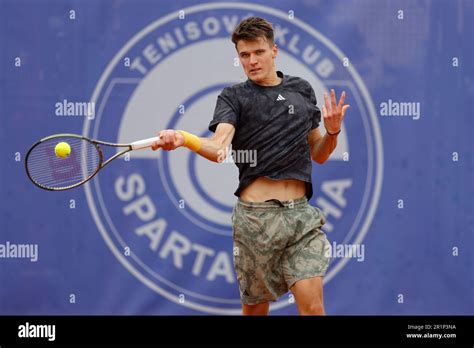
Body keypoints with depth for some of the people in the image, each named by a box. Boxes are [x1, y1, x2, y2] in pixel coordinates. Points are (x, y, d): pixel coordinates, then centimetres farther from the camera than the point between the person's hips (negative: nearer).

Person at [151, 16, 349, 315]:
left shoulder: (302, 90, 15)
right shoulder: (234, 97, 4)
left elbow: (318, 155, 22)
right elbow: (218, 147, -16)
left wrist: (332, 131, 1)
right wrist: (182, 139, -36)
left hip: (301, 214, 2)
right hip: (255, 215, -2)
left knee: (312, 307, -11)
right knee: (256, 306, 7)